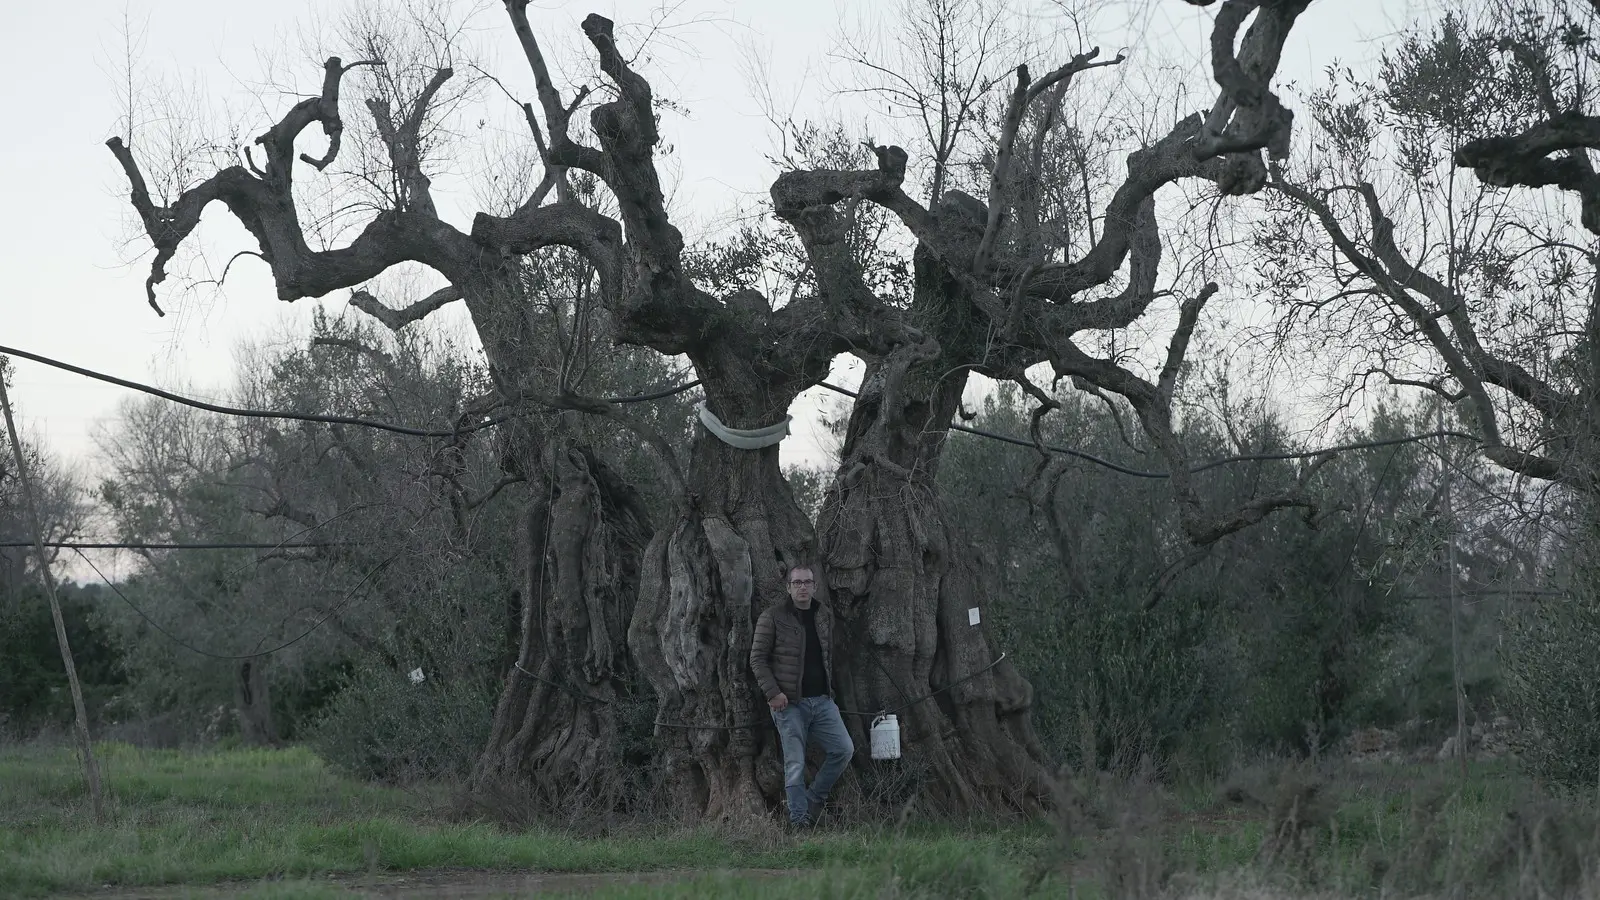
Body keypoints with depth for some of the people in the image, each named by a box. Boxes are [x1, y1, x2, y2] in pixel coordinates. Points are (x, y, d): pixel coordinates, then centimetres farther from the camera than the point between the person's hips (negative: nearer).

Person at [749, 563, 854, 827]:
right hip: (790, 703, -5)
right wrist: (773, 692, -14)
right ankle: (799, 819, 5)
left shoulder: (824, 616, 11)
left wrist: (829, 689, 15)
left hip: (822, 700, 5)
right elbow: (758, 659, -5)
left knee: (844, 749, -3)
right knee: (795, 764, -3)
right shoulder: (773, 617, -6)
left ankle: (815, 797, 15)